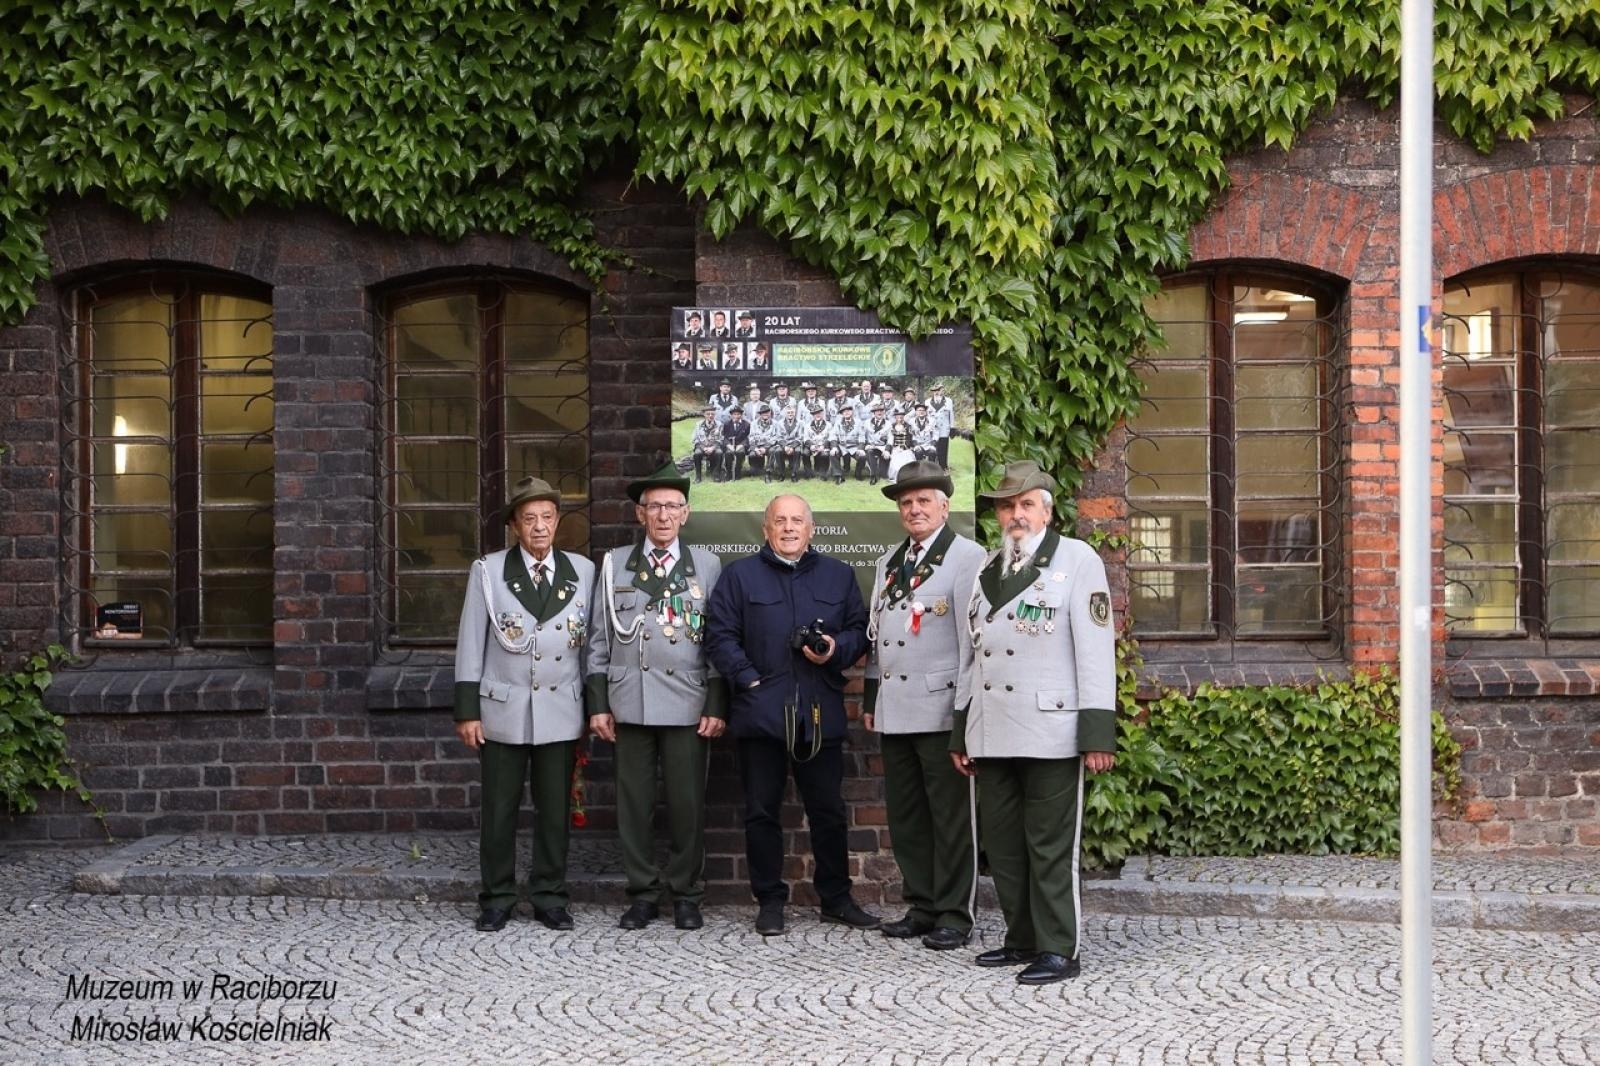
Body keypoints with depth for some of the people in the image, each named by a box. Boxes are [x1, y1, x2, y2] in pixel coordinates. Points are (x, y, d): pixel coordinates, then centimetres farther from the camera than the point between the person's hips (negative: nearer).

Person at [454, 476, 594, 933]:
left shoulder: (582, 571, 5)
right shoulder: (488, 571, 0)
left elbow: (591, 642, 8)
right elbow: (471, 643, 0)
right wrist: (466, 711, -4)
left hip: (561, 712, 1)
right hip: (503, 710, -1)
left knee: (554, 810, 6)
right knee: (499, 810, 4)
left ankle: (550, 899, 17)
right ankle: (497, 900, 15)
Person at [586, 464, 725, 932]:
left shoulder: (707, 566, 6)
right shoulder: (614, 564, 9)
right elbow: (600, 639, 8)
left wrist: (716, 706, -2)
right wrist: (598, 703, 2)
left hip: (688, 703, -1)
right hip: (630, 703, 1)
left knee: (687, 804, 1)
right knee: (634, 803, 4)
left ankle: (686, 894, 13)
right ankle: (643, 893, 15)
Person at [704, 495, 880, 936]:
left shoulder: (838, 575, 13)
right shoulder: (740, 575, 5)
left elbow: (859, 630, 13)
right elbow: (719, 635, 0)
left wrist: (836, 650, -8)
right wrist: (748, 679, -10)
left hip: (821, 714, 2)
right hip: (761, 712, -2)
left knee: (828, 811, 7)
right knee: (761, 812, 3)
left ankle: (836, 898, 18)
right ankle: (770, 901, 13)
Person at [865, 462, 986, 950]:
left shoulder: (967, 557, -5)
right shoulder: (888, 561, 18)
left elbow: (973, 636, -10)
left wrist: (967, 708, -14)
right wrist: (870, 698, 19)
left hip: (941, 708, -7)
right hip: (894, 709, 7)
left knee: (950, 818, -1)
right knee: (905, 817, 11)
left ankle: (953, 915, 7)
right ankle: (921, 907, 21)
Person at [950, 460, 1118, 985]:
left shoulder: (1077, 559, -1)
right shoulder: (988, 569, 18)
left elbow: (1096, 650, -7)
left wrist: (1098, 734, -13)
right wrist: (961, 733, 19)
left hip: (1051, 734, -6)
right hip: (993, 737, 7)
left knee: (1050, 847, -3)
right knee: (1002, 845, 10)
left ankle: (1057, 950, 5)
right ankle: (1023, 940, 22)